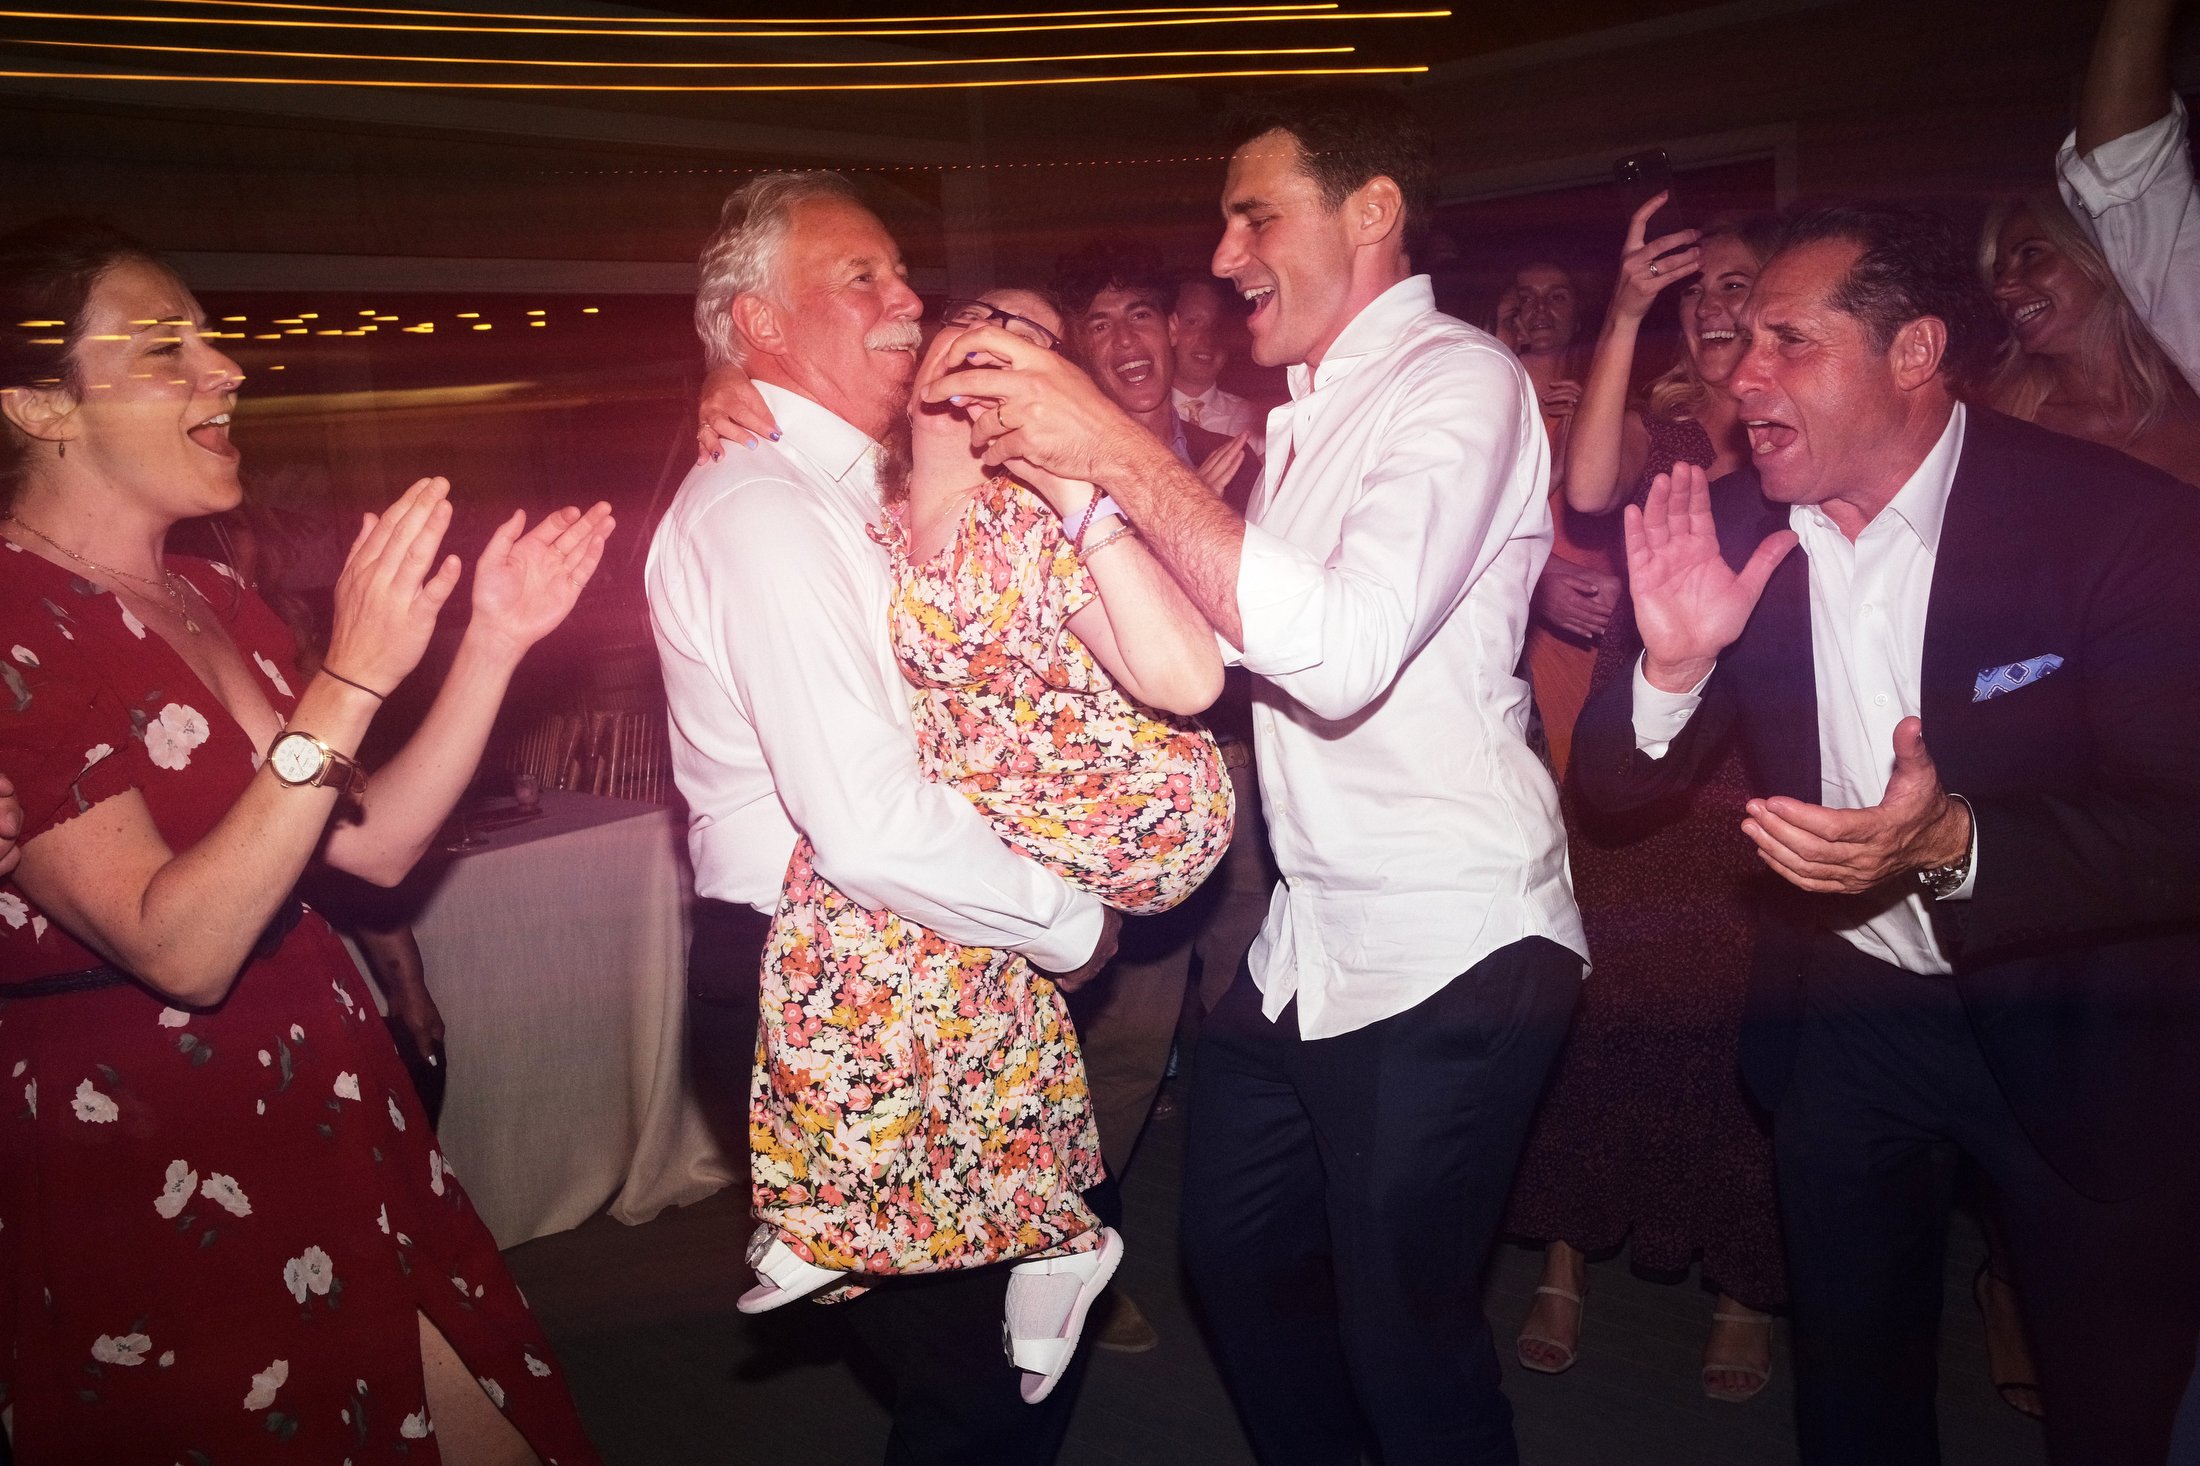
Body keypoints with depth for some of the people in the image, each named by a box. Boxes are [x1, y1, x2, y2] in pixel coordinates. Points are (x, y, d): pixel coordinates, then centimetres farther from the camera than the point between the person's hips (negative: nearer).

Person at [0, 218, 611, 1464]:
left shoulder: (216, 599, 8)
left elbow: (375, 845, 4)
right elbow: (179, 947, -25)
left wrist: (494, 642, -5)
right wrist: (352, 681, -29)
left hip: (334, 1116, 7)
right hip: (152, 1186, -7)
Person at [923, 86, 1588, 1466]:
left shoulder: (1457, 380, -14)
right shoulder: (1316, 408, 14)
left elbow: (1344, 650, -28)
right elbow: (1219, 634, 16)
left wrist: (1118, 449, -27)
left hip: (1452, 952, -9)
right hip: (1310, 938, 9)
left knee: (1403, 1328, 3)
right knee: (1239, 1255, 21)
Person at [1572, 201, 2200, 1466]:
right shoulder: (1736, 532, -9)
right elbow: (1617, 789, -6)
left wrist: (1956, 844, -39)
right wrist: (1674, 664, -26)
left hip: (2079, 1029, -3)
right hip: (1847, 1016, 4)